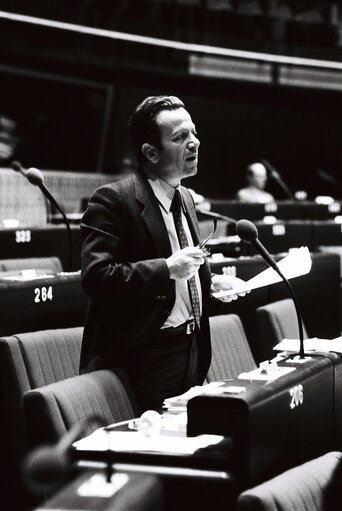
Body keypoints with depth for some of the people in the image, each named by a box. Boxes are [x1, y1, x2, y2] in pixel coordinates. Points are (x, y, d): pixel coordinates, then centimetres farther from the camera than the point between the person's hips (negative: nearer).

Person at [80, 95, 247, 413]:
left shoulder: (185, 198, 15)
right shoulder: (114, 200, -12)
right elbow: (95, 277, -21)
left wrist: (212, 285, 7)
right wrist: (167, 268, -25)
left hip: (194, 349, 8)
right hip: (147, 356, -7)